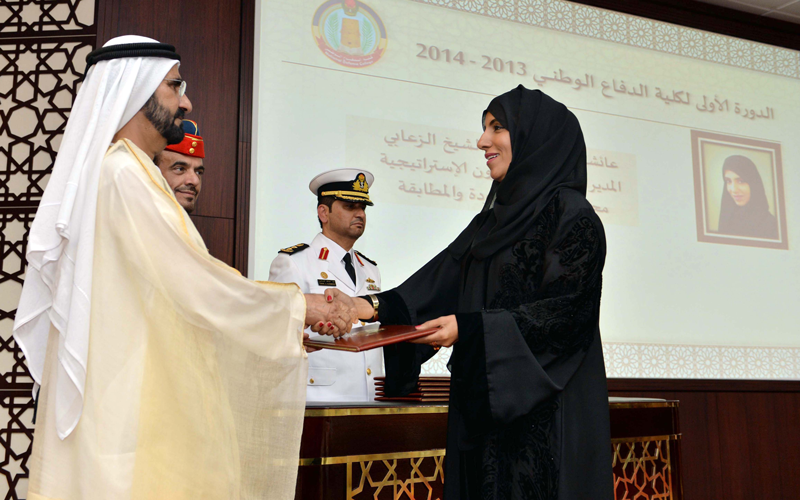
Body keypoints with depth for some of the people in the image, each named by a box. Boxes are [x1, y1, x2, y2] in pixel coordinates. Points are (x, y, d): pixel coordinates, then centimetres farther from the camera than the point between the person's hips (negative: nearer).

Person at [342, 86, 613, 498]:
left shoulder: (571, 213, -7)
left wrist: (469, 327, -21)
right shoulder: (492, 220, 16)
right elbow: (440, 281, 10)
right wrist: (376, 307, -5)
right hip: (482, 407, 7)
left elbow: (564, 308, -15)